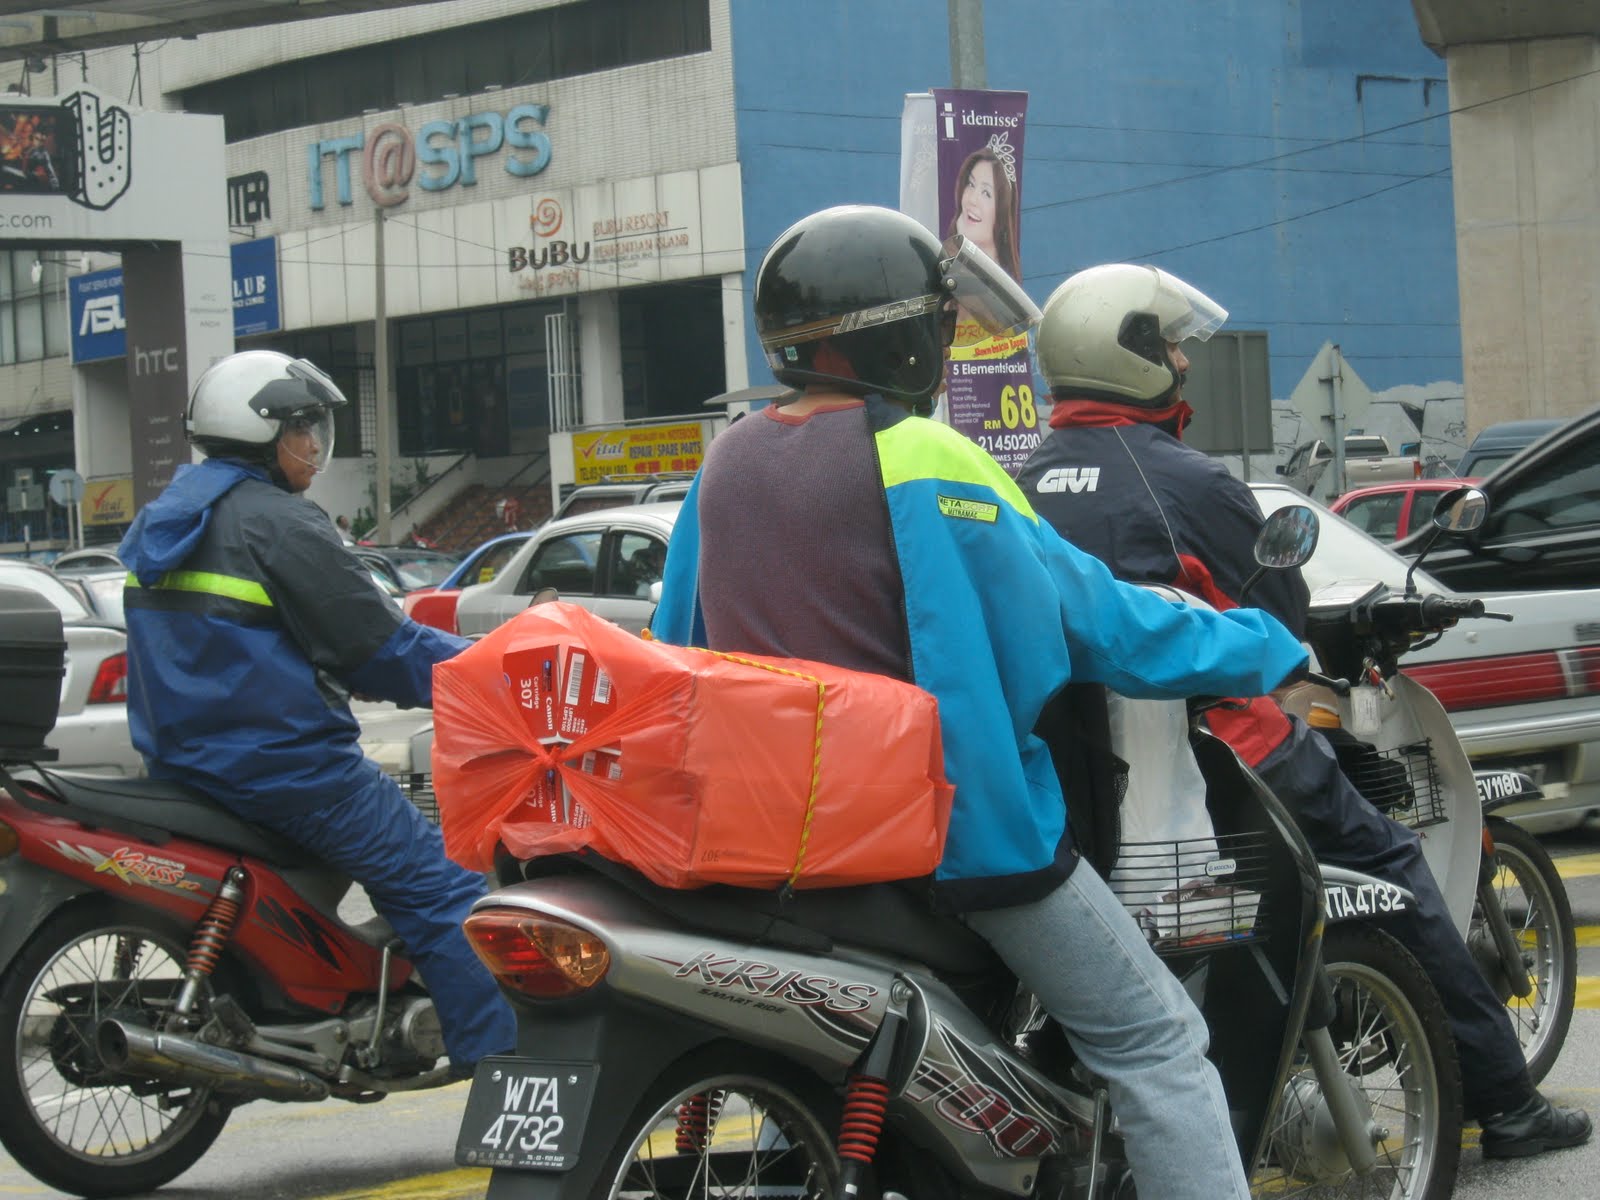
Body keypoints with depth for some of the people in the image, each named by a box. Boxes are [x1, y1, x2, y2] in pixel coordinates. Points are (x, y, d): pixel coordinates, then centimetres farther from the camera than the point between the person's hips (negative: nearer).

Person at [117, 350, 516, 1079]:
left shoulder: (169, 516, 15)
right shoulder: (275, 522, -13)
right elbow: (377, 649, -14)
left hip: (183, 758, 10)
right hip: (282, 763, -10)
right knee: (439, 888, -8)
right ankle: (502, 1061, -14)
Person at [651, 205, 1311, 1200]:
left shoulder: (725, 465, 5)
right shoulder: (924, 462, -15)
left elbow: (682, 643, 16)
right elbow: (1088, 616, -10)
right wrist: (1273, 651, 2)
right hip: (963, 819, -7)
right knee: (1154, 1039, -1)